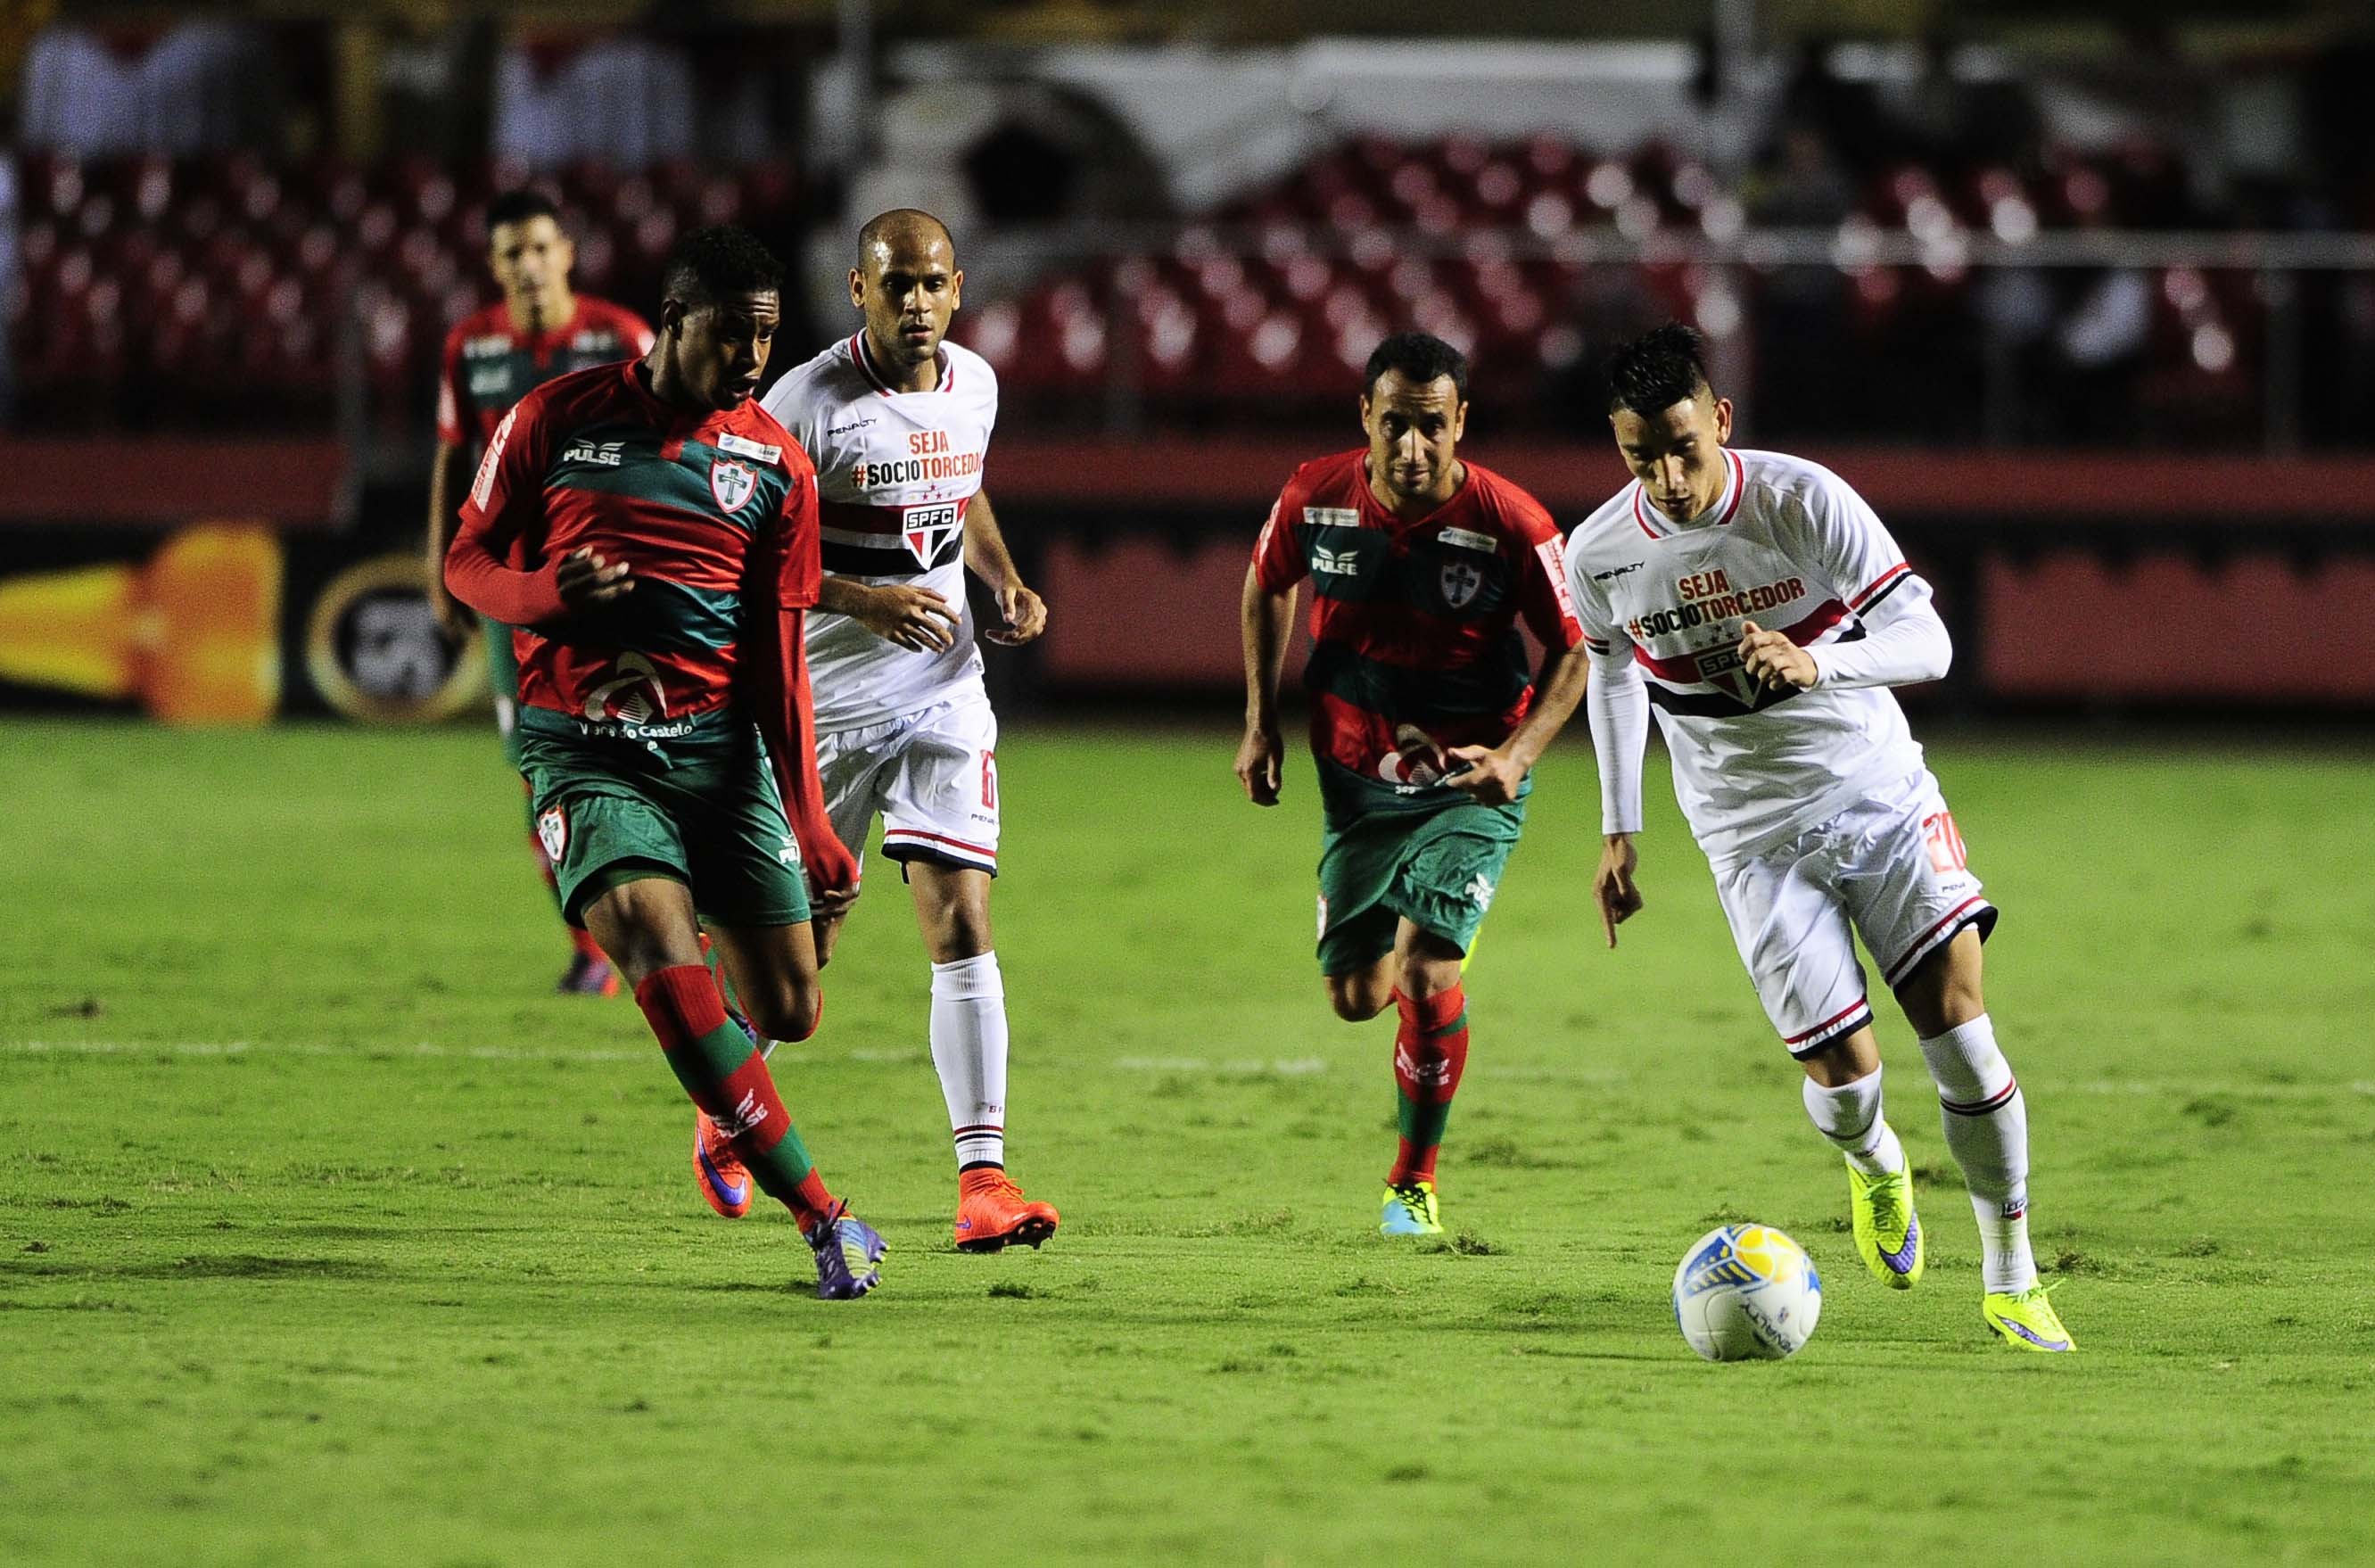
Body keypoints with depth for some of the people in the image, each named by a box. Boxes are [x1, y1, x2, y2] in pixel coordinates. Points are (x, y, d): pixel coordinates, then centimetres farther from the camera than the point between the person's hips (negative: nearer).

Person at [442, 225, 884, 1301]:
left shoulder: (776, 465, 5)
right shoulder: (557, 420, 0)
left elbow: (778, 656, 6)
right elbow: (465, 564, 8)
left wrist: (809, 824, 0)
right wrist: (545, 592, -16)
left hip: (719, 747, 3)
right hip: (584, 753, -3)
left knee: (788, 1009, 0)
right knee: (664, 957, -25)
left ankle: (726, 1112, 40)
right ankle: (823, 1216, -25)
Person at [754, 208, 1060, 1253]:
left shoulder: (974, 386, 4)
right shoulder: (807, 403, -15)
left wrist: (1005, 580, 6)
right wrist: (864, 602, -23)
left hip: (943, 692, 4)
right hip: (827, 696, -4)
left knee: (962, 924, -9)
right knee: (802, 943, 7)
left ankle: (982, 1174, -12)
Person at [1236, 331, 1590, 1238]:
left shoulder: (1509, 524, -20)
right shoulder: (1316, 499, -11)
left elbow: (1575, 651, -8)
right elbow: (1266, 587, 11)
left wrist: (1517, 753, -22)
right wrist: (1260, 721, 6)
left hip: (1470, 785, -3)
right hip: (1357, 779, 3)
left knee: (1427, 974, -19)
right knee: (1356, 995, 6)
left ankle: (1416, 1182, 0)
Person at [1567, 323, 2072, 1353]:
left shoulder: (1805, 501, -16)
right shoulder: (1600, 555, -8)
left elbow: (1925, 640, -17)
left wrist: (1818, 662, -36)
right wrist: (1619, 829, 13)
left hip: (1881, 796, -1)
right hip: (1755, 837, 1)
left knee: (1958, 1024, -12)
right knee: (1844, 1074, -8)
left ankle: (2012, 1282, 2)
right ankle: (1875, 1169, 31)